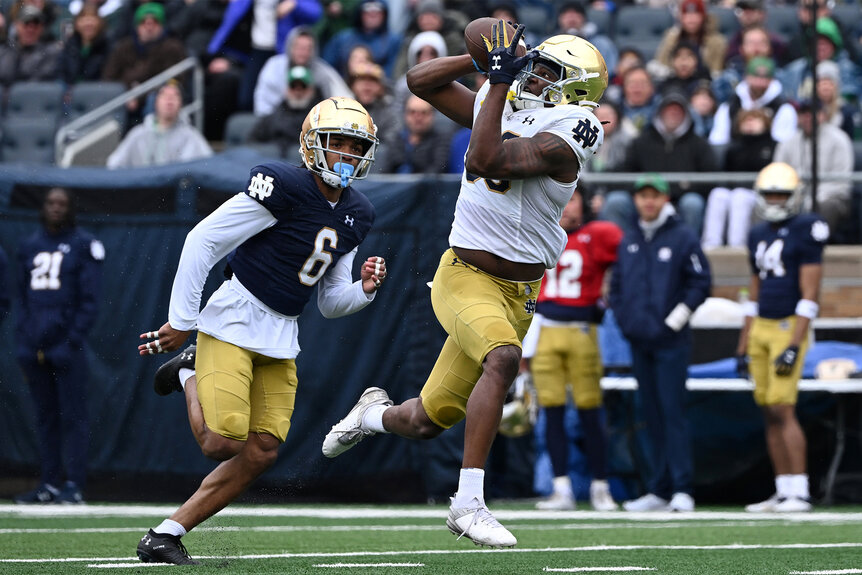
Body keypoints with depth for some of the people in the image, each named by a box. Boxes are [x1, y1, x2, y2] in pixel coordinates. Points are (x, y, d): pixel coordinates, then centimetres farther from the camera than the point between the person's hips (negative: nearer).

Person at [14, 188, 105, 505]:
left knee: (72, 415, -6)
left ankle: (74, 485, -5)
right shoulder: (30, 246, 16)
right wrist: (23, 342, 9)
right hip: (34, 345, 5)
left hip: (66, 344, -5)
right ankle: (50, 483, 11)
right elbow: (23, 297, 18)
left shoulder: (84, 246, 1)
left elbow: (90, 300, -3)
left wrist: (74, 339, -12)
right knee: (45, 416, 7)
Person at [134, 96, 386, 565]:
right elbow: (203, 241, -15)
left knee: (261, 452, -1)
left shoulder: (356, 215, 9)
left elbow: (330, 302, 17)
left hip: (280, 337, 8)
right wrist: (181, 322, -13)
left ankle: (165, 536, 7)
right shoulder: (284, 187, -16)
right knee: (223, 442, -17)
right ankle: (191, 375, 14)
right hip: (233, 323, -8)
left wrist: (364, 289, -6)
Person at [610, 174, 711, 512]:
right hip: (638, 342, 6)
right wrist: (623, 319, 8)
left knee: (672, 413, -11)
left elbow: (700, 283, -4)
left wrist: (675, 320, -10)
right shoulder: (628, 242, 14)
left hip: (671, 341, -6)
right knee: (652, 417, 7)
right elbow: (617, 285, 22)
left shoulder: (683, 238, -3)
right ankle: (659, 491, 10)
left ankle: (682, 490, -11)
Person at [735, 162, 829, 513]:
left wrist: (794, 346, -19)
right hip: (760, 328, 7)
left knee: (782, 410, -13)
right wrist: (743, 348, 18)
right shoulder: (759, 236, 15)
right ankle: (783, 493, 9)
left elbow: (810, 293, -13)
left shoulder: (805, 232, -8)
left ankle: (799, 494, -12)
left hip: (789, 326, -7)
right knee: (769, 414, 5)